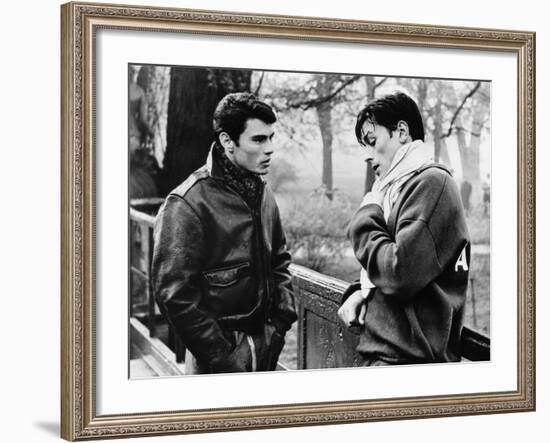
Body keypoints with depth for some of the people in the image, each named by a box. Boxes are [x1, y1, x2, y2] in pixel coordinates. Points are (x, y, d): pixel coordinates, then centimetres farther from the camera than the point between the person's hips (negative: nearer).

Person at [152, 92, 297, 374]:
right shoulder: (187, 204, -16)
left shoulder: (263, 195, 7)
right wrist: (221, 358, -18)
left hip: (266, 349, 7)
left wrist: (282, 321, 5)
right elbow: (174, 293, -19)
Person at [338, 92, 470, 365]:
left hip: (406, 357, -8)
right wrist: (360, 293, 3)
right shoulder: (399, 187, 15)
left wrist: (364, 220, -8)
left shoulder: (431, 182, -13)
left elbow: (400, 274, -22)